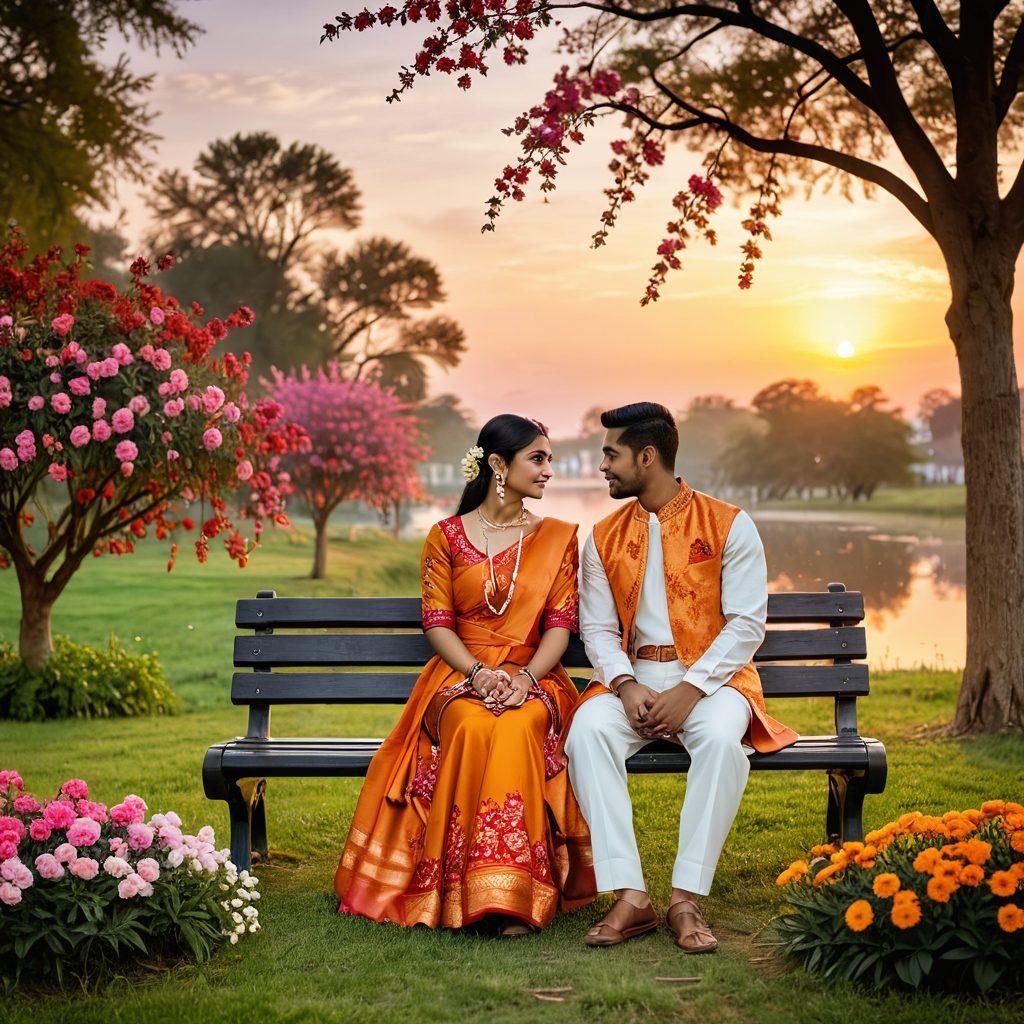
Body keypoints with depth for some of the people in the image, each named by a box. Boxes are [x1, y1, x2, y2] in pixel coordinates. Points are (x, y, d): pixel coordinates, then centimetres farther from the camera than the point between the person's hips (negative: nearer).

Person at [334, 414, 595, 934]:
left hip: (534, 679, 0)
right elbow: (436, 622, 2)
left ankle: (514, 895, -35)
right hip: (461, 675, 0)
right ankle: (463, 890, -31)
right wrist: (479, 673, -16)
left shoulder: (557, 537, 13)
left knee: (518, 728, -36)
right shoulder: (447, 536, 10)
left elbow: (561, 623, 4)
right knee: (473, 728, -37)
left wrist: (526, 677, -15)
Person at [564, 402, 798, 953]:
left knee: (721, 738, -37)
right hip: (633, 676, 3)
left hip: (712, 675, -3)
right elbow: (597, 628, 8)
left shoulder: (729, 525, 1)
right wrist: (628, 687, -13)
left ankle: (686, 899, -31)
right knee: (586, 730, -30)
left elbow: (747, 624, -5)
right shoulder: (604, 538, 13)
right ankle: (629, 896, -32)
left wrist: (690, 690, -18)